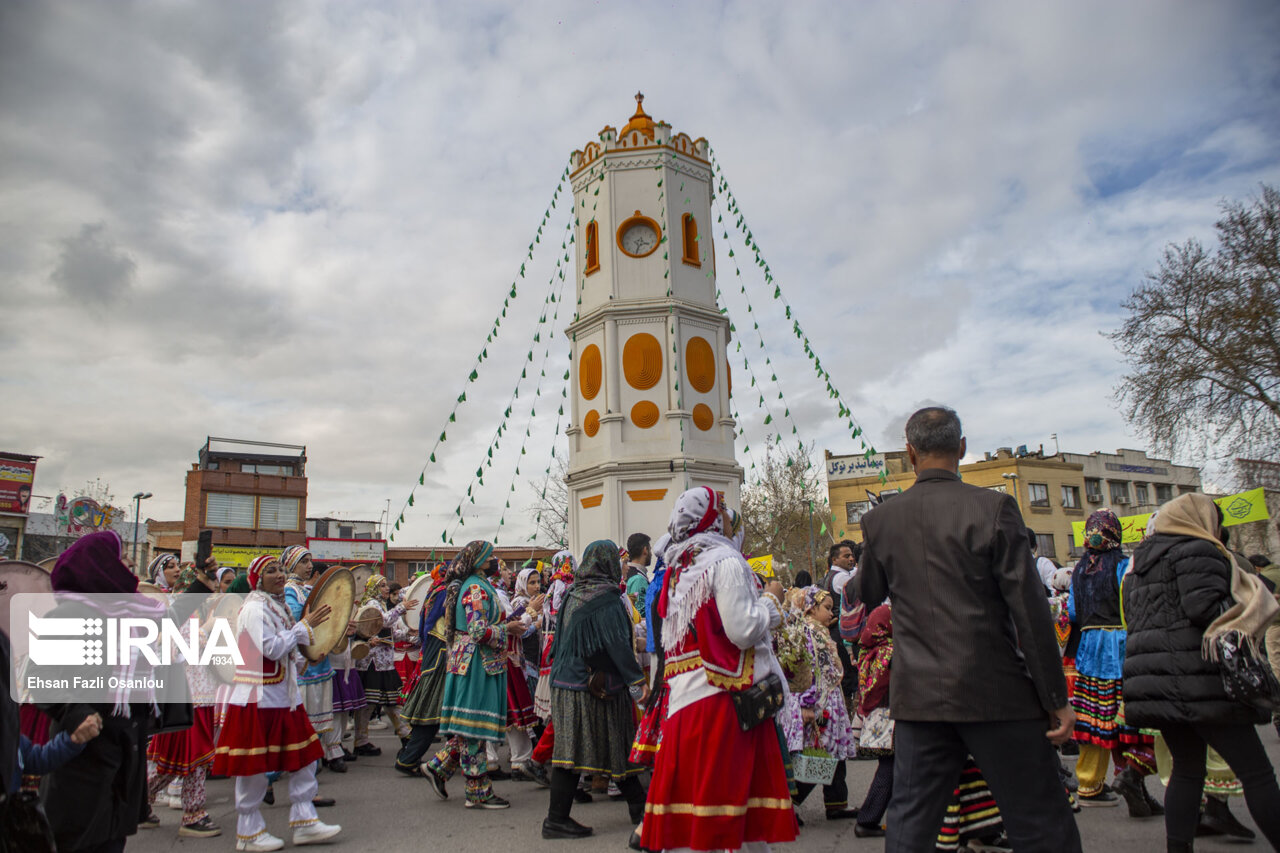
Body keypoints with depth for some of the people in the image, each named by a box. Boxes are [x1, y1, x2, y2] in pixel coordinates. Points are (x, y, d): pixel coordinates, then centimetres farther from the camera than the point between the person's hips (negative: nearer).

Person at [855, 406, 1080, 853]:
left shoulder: (879, 519, 1)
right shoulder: (994, 507, -8)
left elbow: (867, 594, 14)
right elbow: (1029, 607, -9)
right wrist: (1055, 697, -3)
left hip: (919, 695, 3)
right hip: (995, 693, -3)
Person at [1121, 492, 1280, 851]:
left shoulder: (1140, 563, 21)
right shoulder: (1197, 550, -4)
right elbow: (1205, 606, -18)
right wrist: (1241, 623, -2)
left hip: (1156, 678, 8)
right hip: (1196, 677, -8)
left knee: (1187, 768, 14)